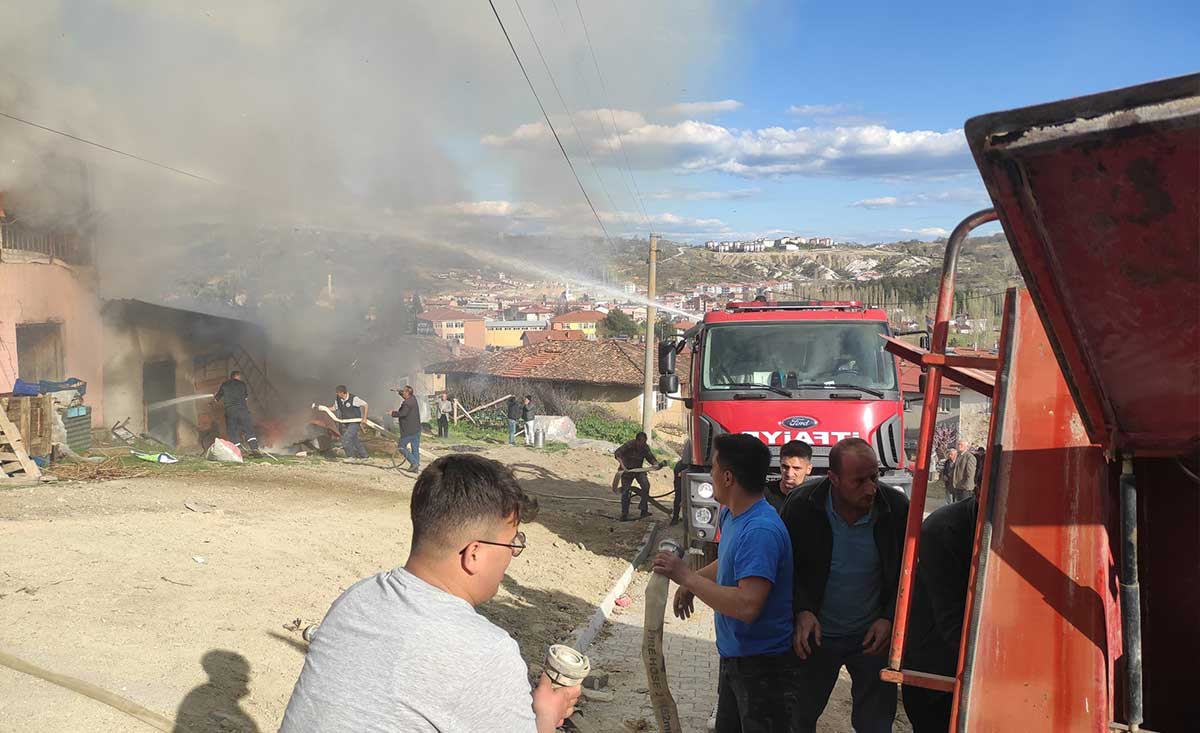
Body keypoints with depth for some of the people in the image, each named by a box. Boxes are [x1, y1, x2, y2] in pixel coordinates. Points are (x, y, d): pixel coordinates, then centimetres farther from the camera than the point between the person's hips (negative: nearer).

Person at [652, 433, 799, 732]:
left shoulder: (760, 530, -29)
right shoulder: (730, 514, 2)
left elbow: (747, 606, -36)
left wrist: (686, 577, -28)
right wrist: (691, 583, 6)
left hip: (764, 665, -9)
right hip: (734, 654, 9)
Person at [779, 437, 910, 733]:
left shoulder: (896, 508, -15)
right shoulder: (801, 506, -17)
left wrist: (889, 618, -11)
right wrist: (801, 611, -18)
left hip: (872, 634, 0)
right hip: (816, 634, 0)